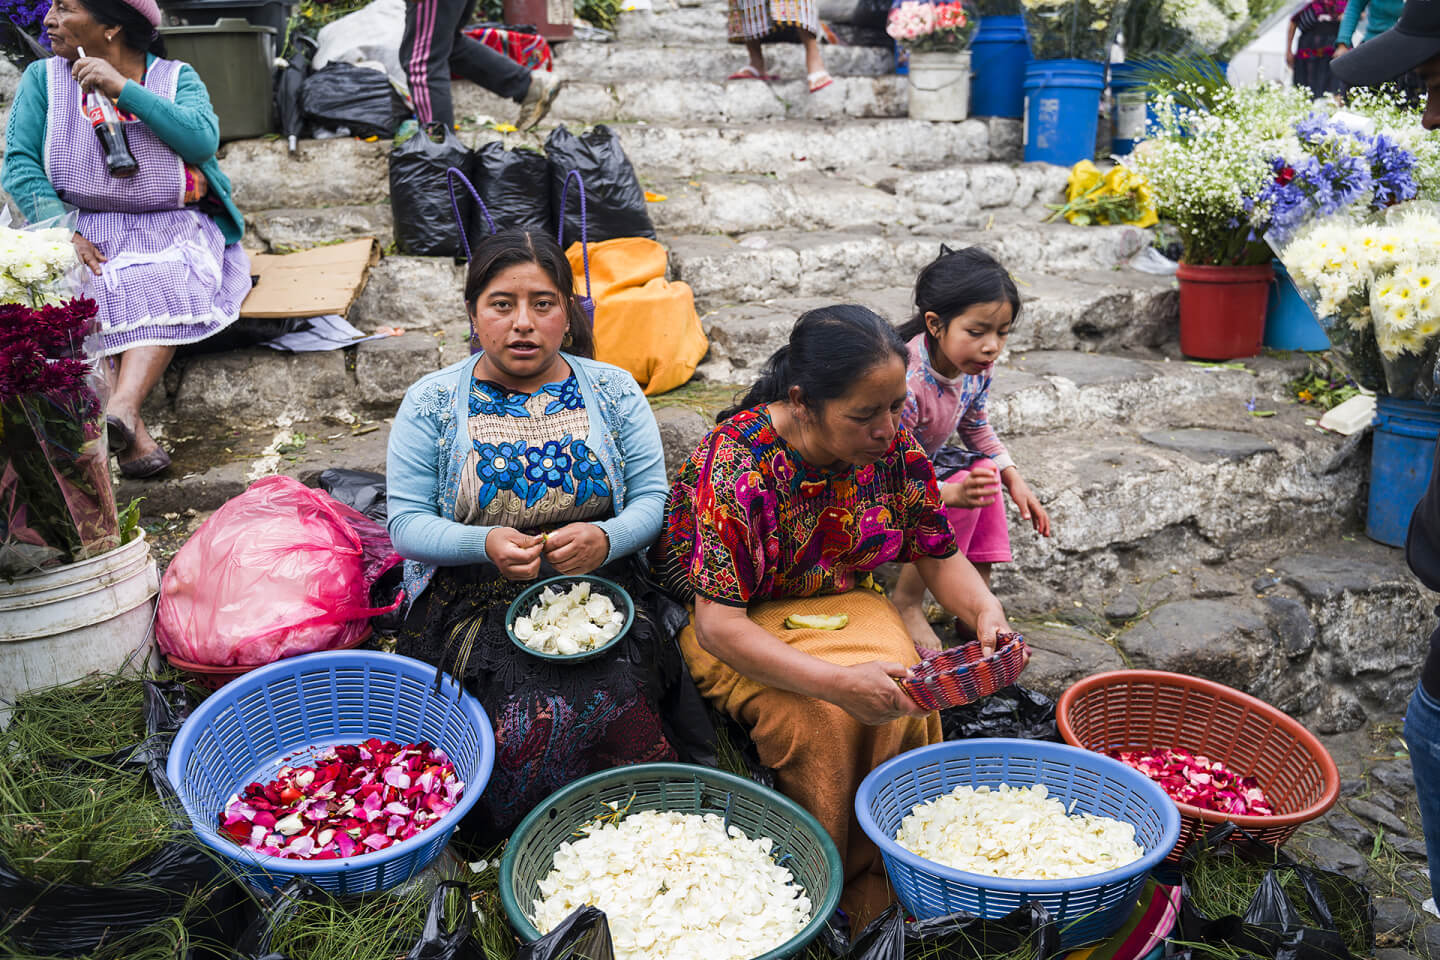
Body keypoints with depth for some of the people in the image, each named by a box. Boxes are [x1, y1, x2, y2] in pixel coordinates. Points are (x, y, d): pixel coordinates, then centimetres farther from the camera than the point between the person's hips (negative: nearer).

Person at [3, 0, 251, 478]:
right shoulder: (43, 78, 8)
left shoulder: (177, 78, 4)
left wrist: (124, 89, -20)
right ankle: (133, 437, -40)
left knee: (165, 285, -34)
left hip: (172, 228, -1)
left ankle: (122, 407, -47)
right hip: (86, 231, 1)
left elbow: (203, 141, -16)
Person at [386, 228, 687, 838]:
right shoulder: (431, 402, 4)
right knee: (527, 724, -28)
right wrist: (484, 544, -21)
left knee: (620, 711, -28)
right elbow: (407, 524, 0)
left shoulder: (613, 391, 7)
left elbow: (653, 501, 5)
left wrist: (606, 538, -19)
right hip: (473, 602, 0)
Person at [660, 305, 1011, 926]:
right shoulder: (734, 464, -27)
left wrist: (986, 611, -21)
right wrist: (836, 681, -41)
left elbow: (938, 556, 1)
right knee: (820, 716, -31)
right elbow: (717, 624, -29)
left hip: (843, 604, 4)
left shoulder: (894, 445, -11)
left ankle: (873, 894, -5)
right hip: (737, 625, -4)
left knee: (904, 694, -25)